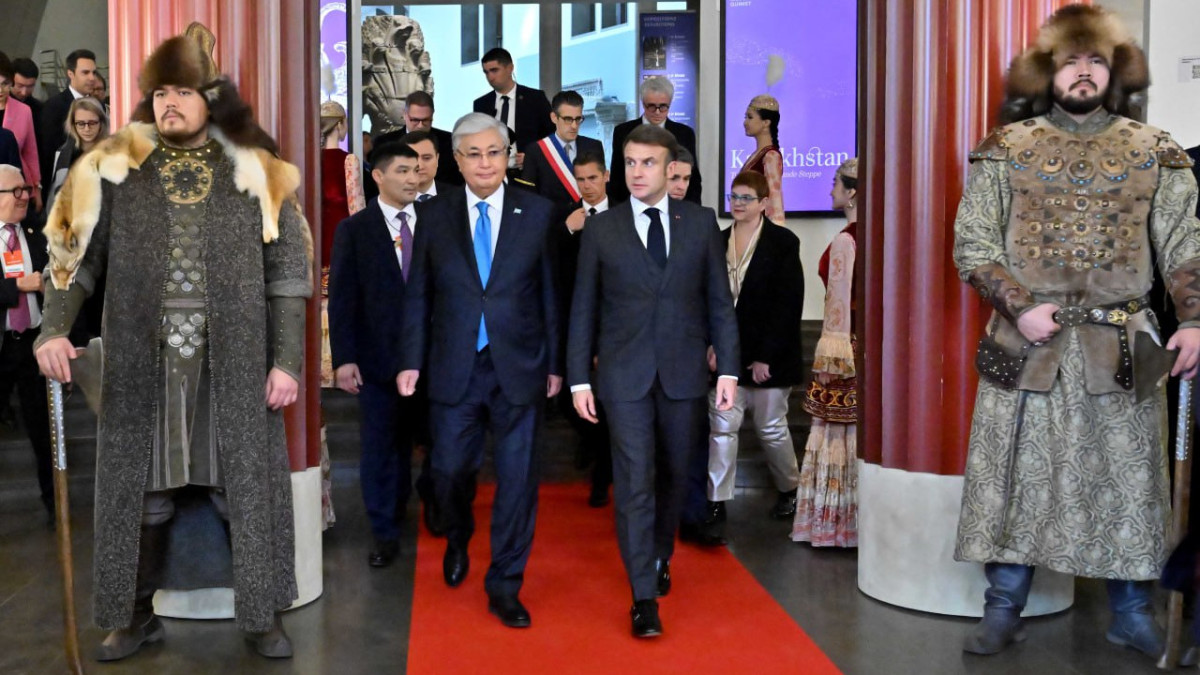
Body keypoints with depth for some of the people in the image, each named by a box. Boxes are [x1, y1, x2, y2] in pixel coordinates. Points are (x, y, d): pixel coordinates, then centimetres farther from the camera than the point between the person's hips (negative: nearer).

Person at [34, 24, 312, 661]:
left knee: (245, 486, 4)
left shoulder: (254, 173, 1)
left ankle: (263, 613, 18)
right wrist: (54, 329, -10)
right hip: (141, 364, 1)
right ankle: (137, 613, 28)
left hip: (234, 363, -1)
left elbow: (288, 272, 1)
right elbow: (76, 256, 6)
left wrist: (286, 359, -5)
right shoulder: (115, 170, 4)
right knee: (142, 489, 10)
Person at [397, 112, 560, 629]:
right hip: (453, 368, 1)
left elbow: (550, 292, 1)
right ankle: (457, 541, 44)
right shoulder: (434, 215, 3)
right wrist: (411, 361, 0)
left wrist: (555, 363, 1)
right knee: (450, 470, 10)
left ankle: (504, 587, 20)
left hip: (519, 368, -1)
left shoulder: (537, 213, 0)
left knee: (517, 478, 4)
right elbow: (418, 295, 5)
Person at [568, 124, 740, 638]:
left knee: (675, 474, 14)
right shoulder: (600, 229, 2)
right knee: (634, 482, -4)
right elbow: (583, 309, 3)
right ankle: (644, 595, 4)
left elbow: (719, 301, 5)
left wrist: (728, 368, -1)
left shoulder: (701, 223, 4)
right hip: (624, 375, -1)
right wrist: (579, 379, -1)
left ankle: (660, 556, 39)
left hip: (684, 372, 2)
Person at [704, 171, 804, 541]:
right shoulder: (718, 242, 9)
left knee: (771, 428, 8)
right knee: (721, 427, -2)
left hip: (767, 356, -3)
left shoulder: (783, 242, -5)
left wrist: (767, 357, -15)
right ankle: (716, 504, 3)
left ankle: (789, 490, 31)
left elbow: (789, 303, -10)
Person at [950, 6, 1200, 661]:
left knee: (1125, 480, 7)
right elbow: (971, 243, 0)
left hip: (1119, 349, 1)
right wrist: (1021, 307, -12)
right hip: (1027, 346, -1)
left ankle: (1131, 614, 24)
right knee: (1015, 478, 3)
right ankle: (1003, 611, 17)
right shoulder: (1007, 150, 4)